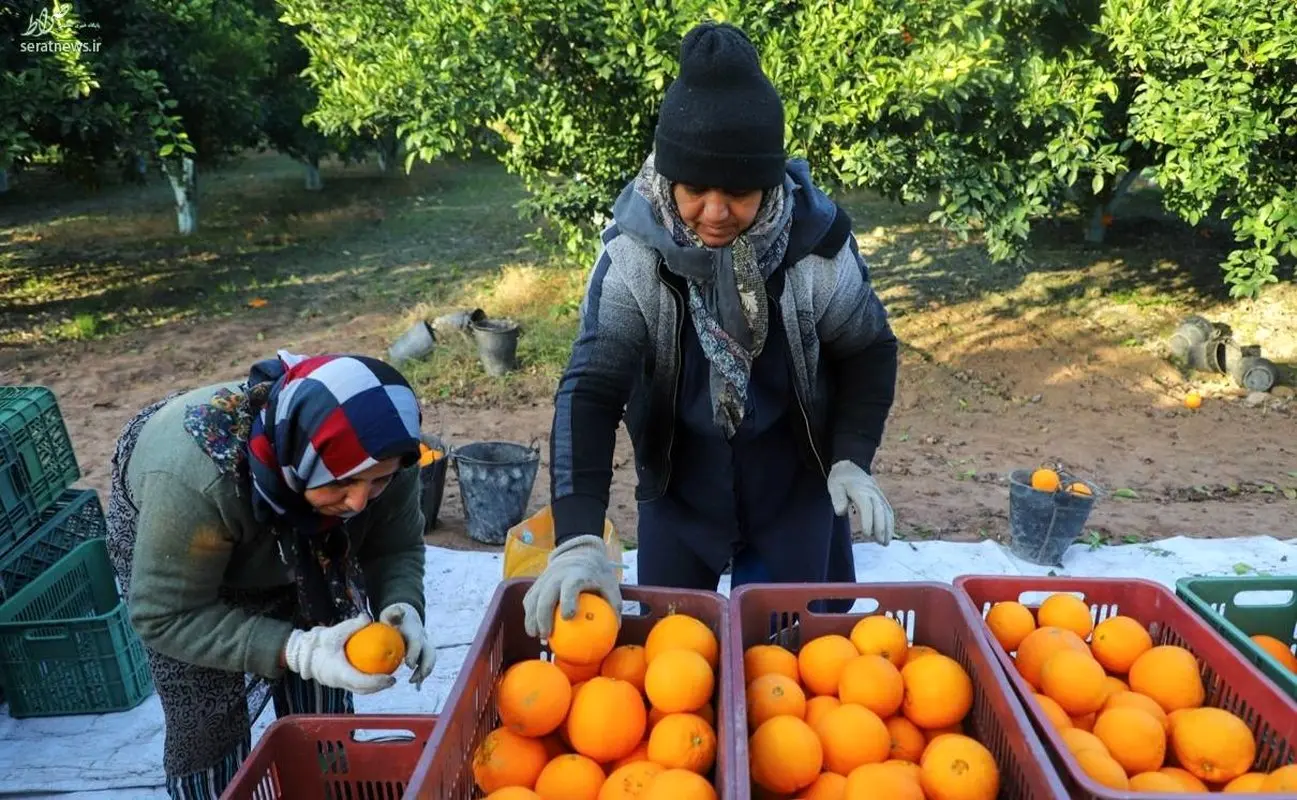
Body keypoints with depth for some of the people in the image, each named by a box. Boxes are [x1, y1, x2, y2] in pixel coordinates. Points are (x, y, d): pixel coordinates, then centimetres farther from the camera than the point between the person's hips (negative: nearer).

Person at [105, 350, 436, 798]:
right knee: (206, 723, -4)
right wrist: (295, 650, -44)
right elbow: (167, 617, -33)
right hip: (162, 534, -3)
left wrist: (401, 607, -37)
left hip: (296, 546, 3)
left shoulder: (378, 453, -32)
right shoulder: (192, 478, -44)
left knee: (320, 709, 4)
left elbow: (396, 548, -16)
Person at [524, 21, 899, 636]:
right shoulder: (635, 251, -24)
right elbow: (590, 390, -29)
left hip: (796, 481, 0)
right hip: (678, 482, 1)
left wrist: (852, 458, -18)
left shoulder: (817, 244, -23)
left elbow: (868, 352, -5)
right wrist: (577, 537, -39)